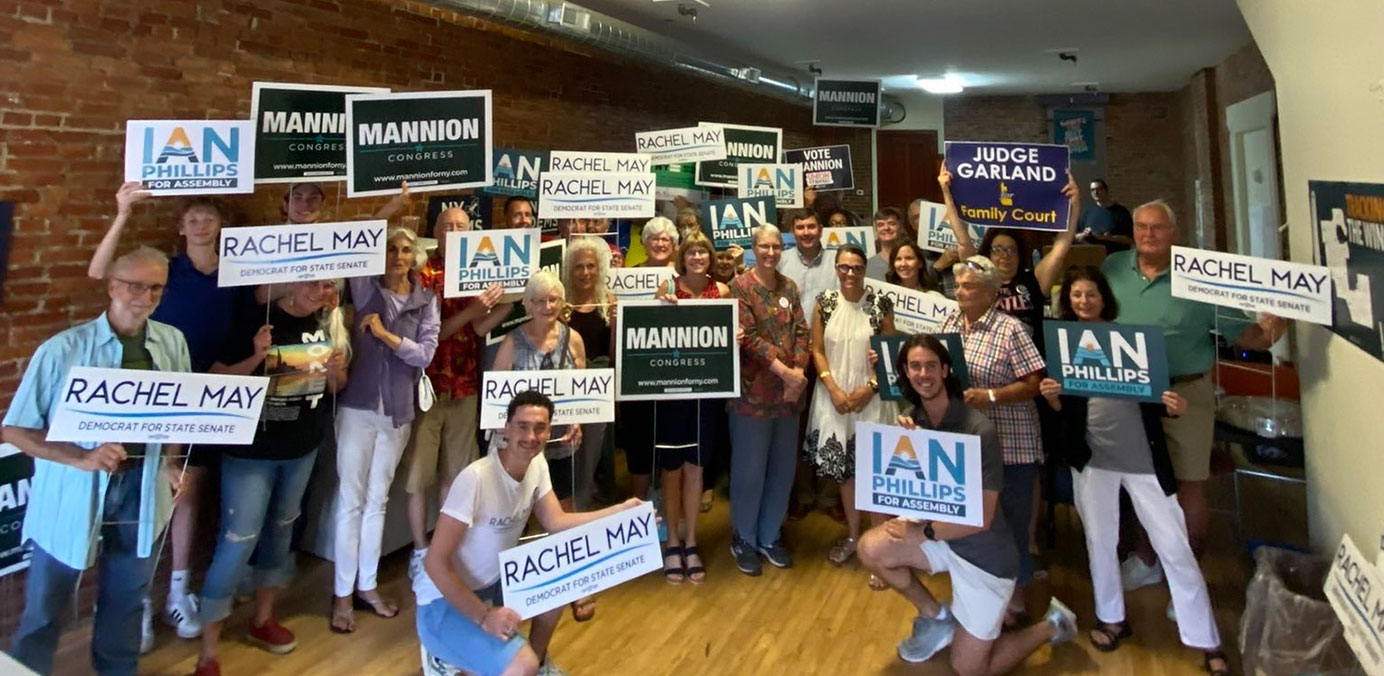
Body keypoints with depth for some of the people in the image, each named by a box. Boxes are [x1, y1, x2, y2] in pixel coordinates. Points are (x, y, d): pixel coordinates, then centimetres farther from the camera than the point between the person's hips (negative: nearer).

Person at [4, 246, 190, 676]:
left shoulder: (173, 344, -1)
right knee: (45, 612, 12)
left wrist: (170, 461, -6)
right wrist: (82, 458, -24)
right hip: (71, 498, -3)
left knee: (126, 603, 20)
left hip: (142, 493, 3)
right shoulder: (62, 350, -13)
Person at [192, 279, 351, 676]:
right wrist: (255, 358, -29)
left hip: (302, 448, 5)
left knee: (280, 531, 18)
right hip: (251, 450, -5)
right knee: (237, 542, -4)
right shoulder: (255, 320, -15)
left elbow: (336, 388, 8)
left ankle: (262, 619, 37)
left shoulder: (328, 321, 0)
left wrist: (337, 371, -14)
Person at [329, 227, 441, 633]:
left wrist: (386, 335, -14)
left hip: (399, 410, 2)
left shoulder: (427, 300, 3)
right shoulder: (365, 287, 0)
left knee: (377, 500, 14)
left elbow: (426, 354, -5)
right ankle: (342, 593, 14)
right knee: (351, 501, 3)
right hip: (358, 406, -2)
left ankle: (368, 586, 25)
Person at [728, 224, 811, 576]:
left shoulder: (788, 286, 11)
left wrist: (799, 374, -10)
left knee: (783, 467, 12)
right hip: (754, 390, -5)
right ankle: (744, 539, 21)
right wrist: (785, 371, -18)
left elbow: (801, 331, 6)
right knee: (749, 469, 3)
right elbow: (749, 337, -14)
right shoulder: (740, 286, -6)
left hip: (789, 391, 6)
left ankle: (770, 536, 28)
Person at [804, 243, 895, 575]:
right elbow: (817, 350, 1)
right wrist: (834, 389, -8)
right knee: (843, 465, 10)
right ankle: (853, 534, 27)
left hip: (870, 396, -2)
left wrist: (870, 388, -10)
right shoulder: (824, 302, 1)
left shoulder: (880, 305, -3)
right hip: (834, 395, 2)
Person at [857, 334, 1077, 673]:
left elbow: (982, 519, -22)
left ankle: (1051, 625, 25)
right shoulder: (914, 420, -6)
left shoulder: (978, 430, -25)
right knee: (871, 548, -18)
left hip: (985, 554, -6)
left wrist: (925, 533, -18)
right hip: (938, 533, 6)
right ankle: (936, 617, 9)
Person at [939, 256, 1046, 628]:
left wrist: (990, 396, -23)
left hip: (1009, 444, -6)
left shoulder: (1011, 329, -11)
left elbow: (1034, 384, -14)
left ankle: (1015, 599, 22)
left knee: (1011, 521, 5)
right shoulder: (950, 323, 7)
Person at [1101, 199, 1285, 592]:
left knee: (1188, 488, 4)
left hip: (1184, 394, -3)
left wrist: (1267, 332, -26)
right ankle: (1147, 562, 37)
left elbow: (1241, 333, -6)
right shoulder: (1112, 268, 3)